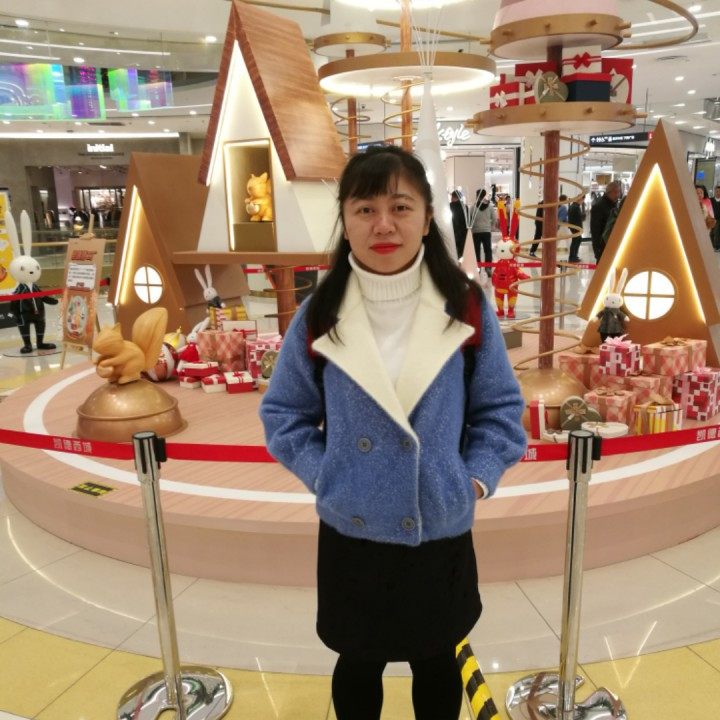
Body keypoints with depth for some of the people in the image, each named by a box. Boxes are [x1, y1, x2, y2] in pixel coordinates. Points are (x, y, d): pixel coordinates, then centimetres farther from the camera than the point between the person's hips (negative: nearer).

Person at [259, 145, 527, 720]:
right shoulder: (318, 317, -9)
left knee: (436, 662, 24)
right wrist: (324, 476, -10)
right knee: (359, 664, 23)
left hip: (441, 532, 0)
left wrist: (476, 479, -10)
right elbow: (284, 413, 0)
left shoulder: (467, 308, -10)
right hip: (350, 535, 0)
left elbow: (501, 408, -1)